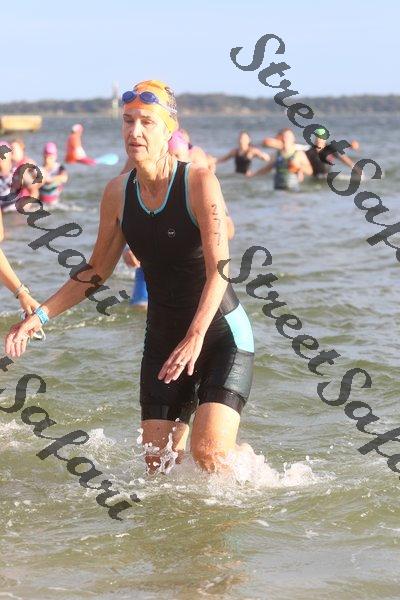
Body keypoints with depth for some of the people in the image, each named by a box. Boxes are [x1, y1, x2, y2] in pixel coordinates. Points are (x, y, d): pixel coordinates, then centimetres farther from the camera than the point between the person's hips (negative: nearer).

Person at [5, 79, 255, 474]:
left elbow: (219, 267, -23)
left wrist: (196, 336, -36)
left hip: (221, 334, -5)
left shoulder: (199, 183, -15)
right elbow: (96, 271, 13)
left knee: (209, 451, -19)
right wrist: (41, 315, 4)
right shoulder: (118, 193, 1)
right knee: (158, 463, -1)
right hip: (163, 338, 5)